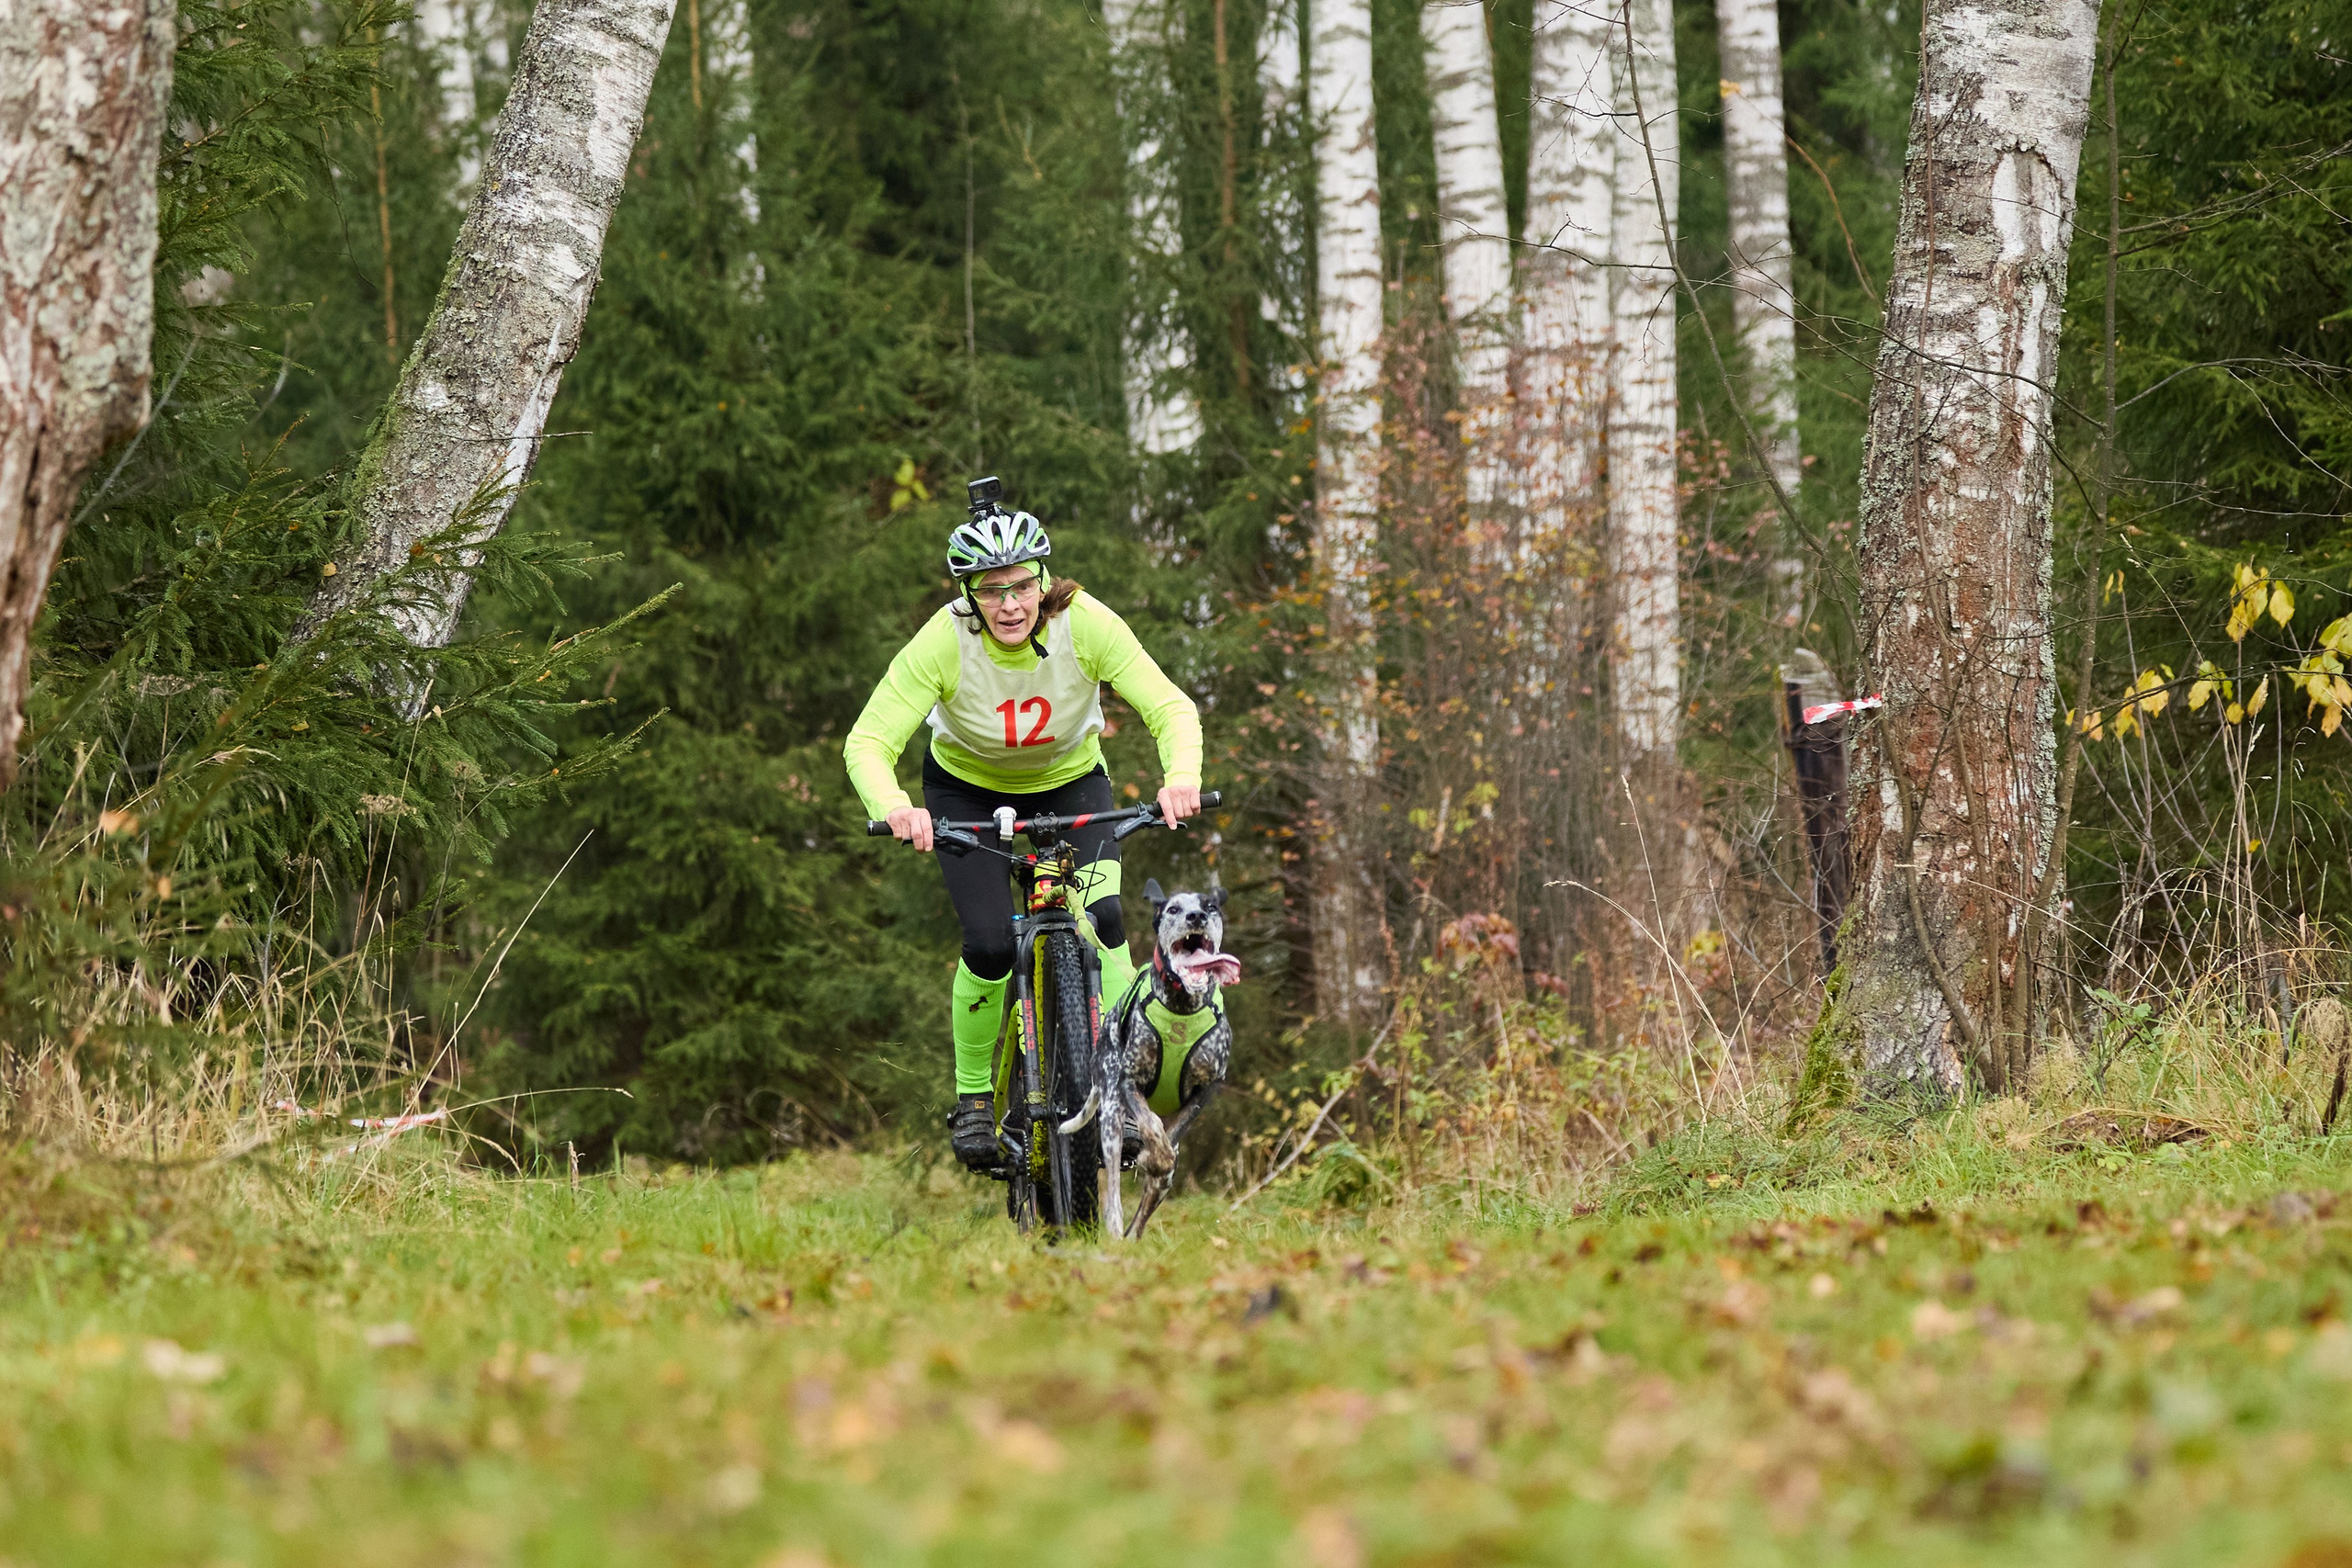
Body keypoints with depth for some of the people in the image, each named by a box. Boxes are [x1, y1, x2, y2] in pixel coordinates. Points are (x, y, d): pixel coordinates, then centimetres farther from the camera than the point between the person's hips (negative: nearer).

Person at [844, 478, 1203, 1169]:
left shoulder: (1085, 624, -29)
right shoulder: (943, 642, -31)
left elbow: (1170, 706, -31)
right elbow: (869, 741, -33)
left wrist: (1182, 775, -52)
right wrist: (893, 806, -55)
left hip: (1071, 783, 1)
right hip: (969, 789, -1)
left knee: (1101, 919, -23)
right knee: (991, 945, -17)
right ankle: (974, 1095, 5)